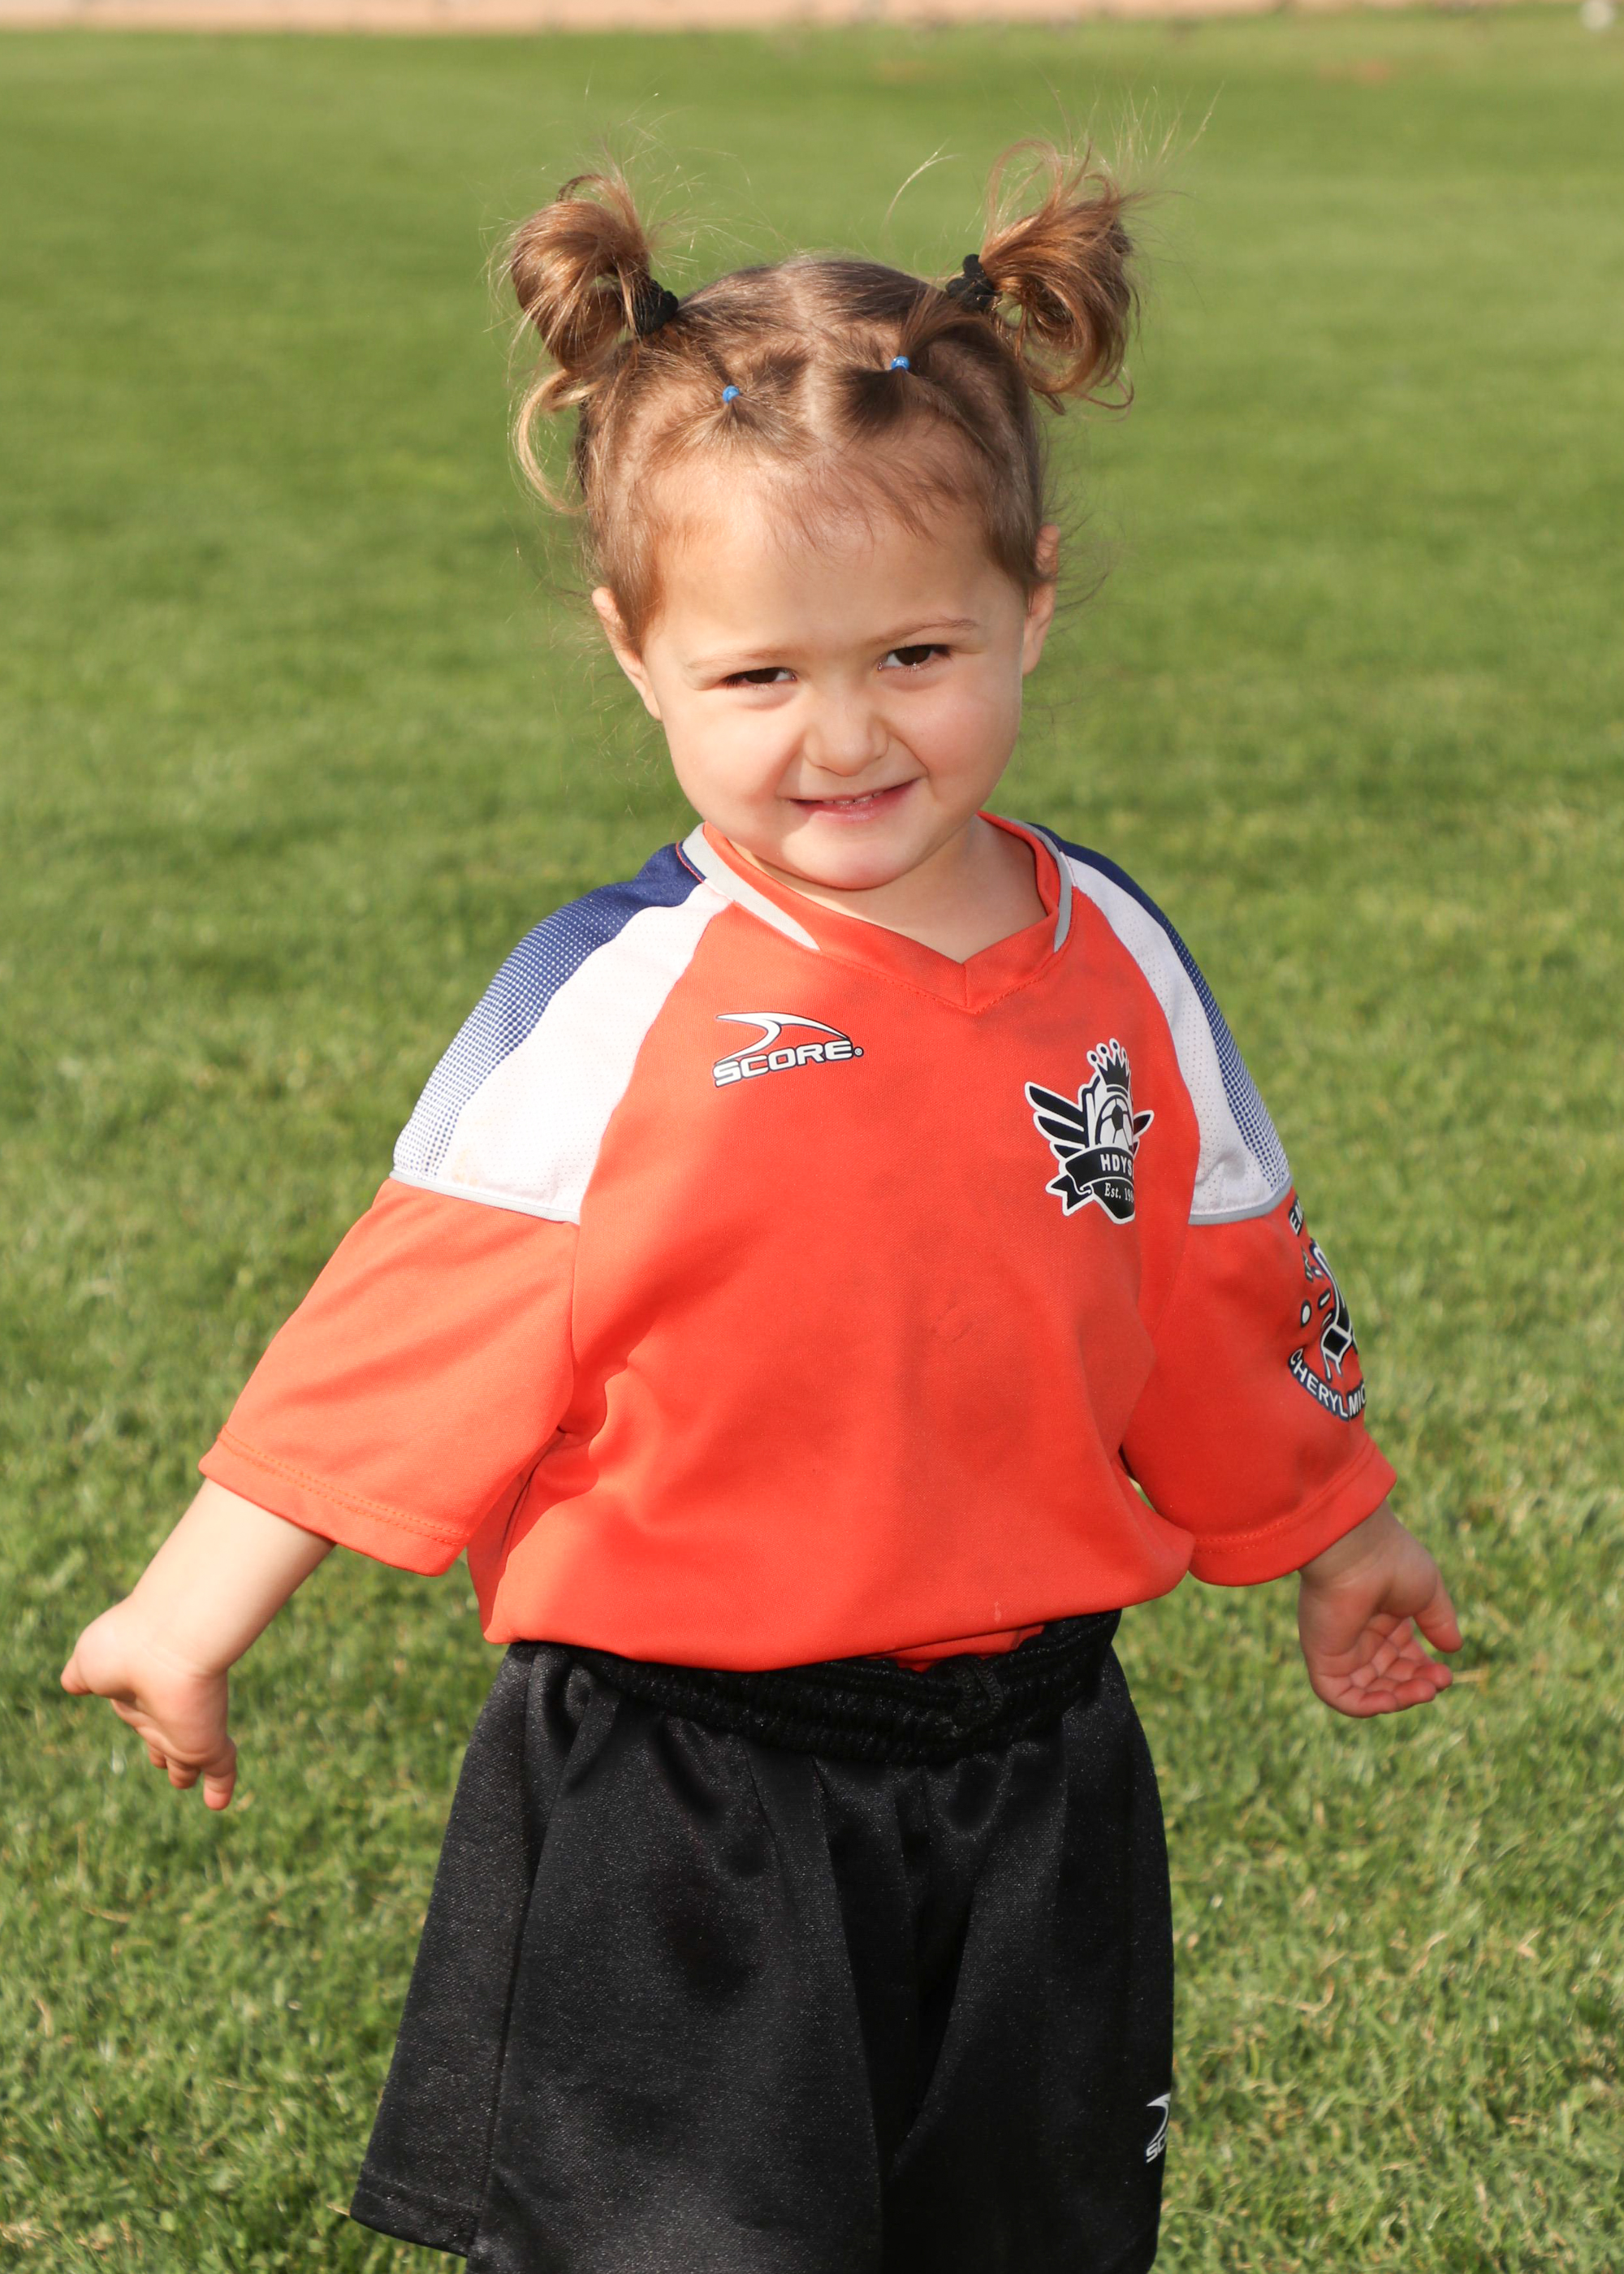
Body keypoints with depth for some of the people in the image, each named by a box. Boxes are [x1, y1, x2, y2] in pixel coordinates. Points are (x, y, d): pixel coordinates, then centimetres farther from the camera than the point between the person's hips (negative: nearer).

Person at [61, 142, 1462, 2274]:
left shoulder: (1114, 964, 1)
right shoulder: (608, 1005, -12)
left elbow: (1227, 1309, 15)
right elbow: (412, 1336, -6)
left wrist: (1344, 1547, 26)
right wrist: (197, 1608, -4)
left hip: (1031, 1790, 4)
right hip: (675, 1806, -4)